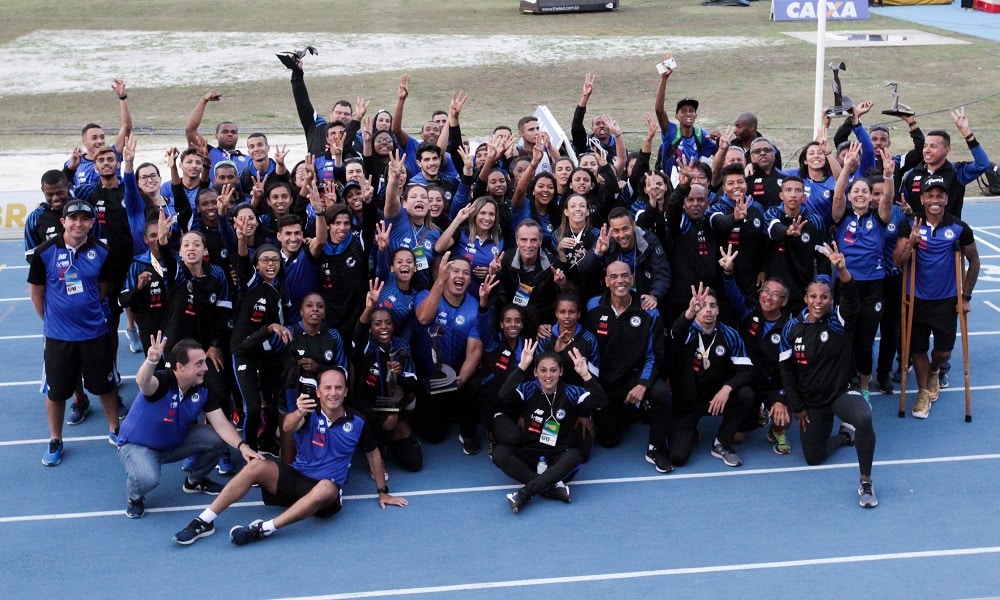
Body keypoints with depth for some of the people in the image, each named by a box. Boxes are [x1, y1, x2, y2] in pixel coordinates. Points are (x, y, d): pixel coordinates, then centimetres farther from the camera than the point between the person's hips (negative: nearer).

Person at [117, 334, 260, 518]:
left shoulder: (203, 389, -14)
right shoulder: (161, 382, -32)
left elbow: (221, 424, -14)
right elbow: (142, 382, -57)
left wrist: (242, 446, -31)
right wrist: (152, 360, -79)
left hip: (175, 442, 6)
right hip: (137, 445, -6)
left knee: (218, 439, -11)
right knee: (147, 478, -37)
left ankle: (195, 481, 18)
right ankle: (135, 498, 2)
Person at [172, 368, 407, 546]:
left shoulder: (356, 423, 1)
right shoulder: (311, 413, -2)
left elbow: (373, 453, 16)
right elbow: (288, 426, -25)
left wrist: (383, 492, 17)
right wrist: (299, 413, -49)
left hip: (325, 488, -1)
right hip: (294, 477, 1)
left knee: (326, 489, -40)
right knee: (256, 466, -27)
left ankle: (263, 529, -42)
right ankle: (204, 521, -26)